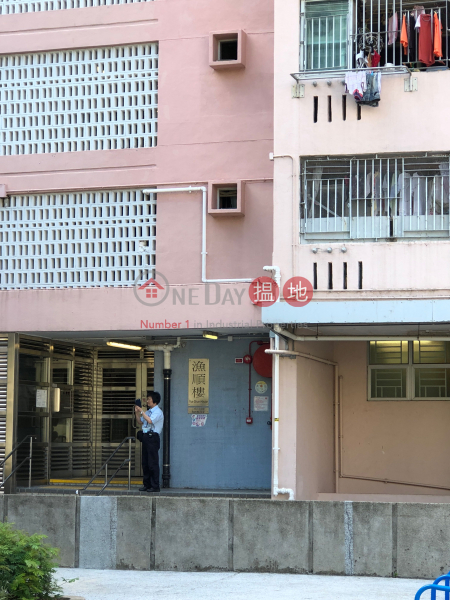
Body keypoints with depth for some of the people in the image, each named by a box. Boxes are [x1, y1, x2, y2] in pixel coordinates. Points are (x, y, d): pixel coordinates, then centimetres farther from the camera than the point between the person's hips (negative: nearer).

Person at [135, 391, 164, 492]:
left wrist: (141, 411, -18)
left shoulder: (158, 412, -8)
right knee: (145, 462, 10)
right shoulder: (148, 412, 18)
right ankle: (147, 485, 16)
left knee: (153, 462, -8)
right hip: (145, 437, 9)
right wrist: (137, 412, 13)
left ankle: (155, 486, -5)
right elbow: (141, 421, 24)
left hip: (153, 437, -9)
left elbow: (150, 420, -23)